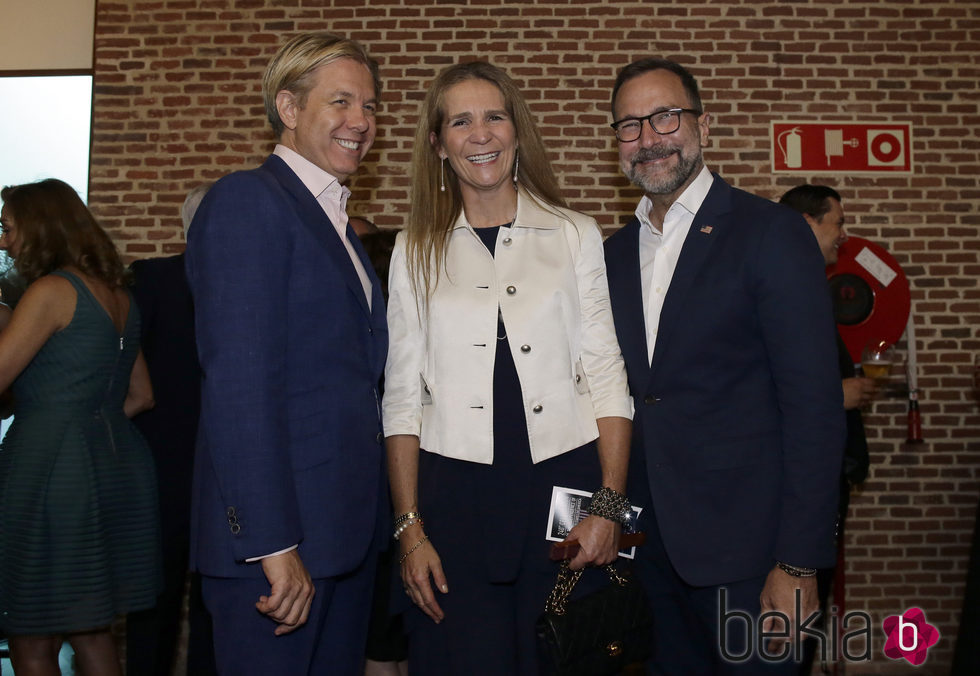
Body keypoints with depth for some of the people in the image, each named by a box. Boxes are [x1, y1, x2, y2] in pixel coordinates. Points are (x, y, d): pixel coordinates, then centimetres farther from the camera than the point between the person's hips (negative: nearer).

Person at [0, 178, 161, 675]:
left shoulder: (52, 291, -9)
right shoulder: (116, 293, 15)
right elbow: (140, 396, 20)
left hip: (51, 467, -8)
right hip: (116, 462, 8)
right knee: (91, 631, 17)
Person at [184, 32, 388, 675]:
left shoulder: (336, 223, 17)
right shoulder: (247, 200, -11)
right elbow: (240, 382, -19)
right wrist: (272, 544, -21)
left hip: (346, 526, 9)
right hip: (274, 532, -9)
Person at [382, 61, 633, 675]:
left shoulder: (577, 235, 5)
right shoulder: (417, 249, 6)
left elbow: (607, 375, 2)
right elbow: (402, 395, 4)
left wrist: (609, 504, -6)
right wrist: (409, 527, -1)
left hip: (564, 482, 0)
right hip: (454, 490, 0)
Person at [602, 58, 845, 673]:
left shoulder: (772, 234, -9)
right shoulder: (615, 254, 9)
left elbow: (815, 408, -13)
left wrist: (798, 565, -16)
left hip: (745, 552, -5)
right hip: (650, 546, 5)